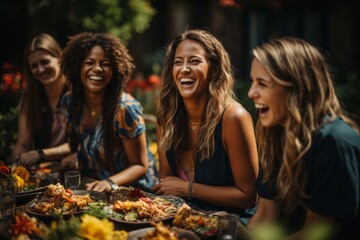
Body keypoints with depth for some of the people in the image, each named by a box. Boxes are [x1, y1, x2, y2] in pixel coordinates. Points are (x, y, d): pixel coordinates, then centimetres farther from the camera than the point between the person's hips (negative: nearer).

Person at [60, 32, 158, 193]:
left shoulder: (125, 109, -18)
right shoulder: (69, 102, -1)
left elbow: (140, 166, -12)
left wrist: (110, 182, -27)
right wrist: (74, 161, -6)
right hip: (94, 186, 5)